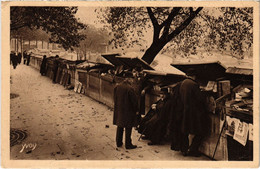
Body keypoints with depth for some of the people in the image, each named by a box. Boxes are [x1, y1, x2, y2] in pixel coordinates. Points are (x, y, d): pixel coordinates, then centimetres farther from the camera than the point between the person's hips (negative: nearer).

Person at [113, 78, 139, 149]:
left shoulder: (117, 87, 2)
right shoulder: (130, 88, -18)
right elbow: (134, 101, -13)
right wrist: (136, 110, -1)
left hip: (118, 111, 6)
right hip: (128, 111, -6)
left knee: (119, 127, 18)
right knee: (128, 128, 4)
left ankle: (118, 143, 26)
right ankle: (128, 144, 11)